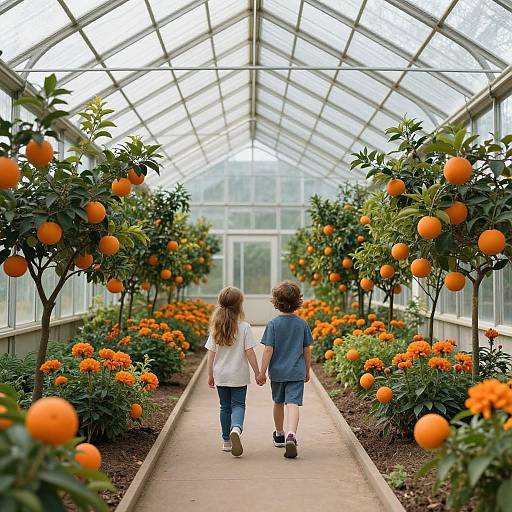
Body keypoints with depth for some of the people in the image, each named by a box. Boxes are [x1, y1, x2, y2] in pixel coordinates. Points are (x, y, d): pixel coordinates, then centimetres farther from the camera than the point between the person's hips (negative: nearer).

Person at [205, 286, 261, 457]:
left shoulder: (216, 329, -2)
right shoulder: (244, 328, -11)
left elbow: (211, 354, 0)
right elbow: (249, 352, -11)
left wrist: (210, 375, 9)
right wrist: (257, 372, -3)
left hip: (220, 375, 3)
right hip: (239, 375, -3)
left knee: (225, 407, 14)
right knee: (238, 405, 5)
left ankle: (226, 441, 20)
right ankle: (236, 428, -24)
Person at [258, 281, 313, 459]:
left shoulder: (273, 324, -9)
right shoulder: (303, 324, -2)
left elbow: (268, 350, -12)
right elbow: (307, 350, 5)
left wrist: (262, 372, -6)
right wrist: (307, 371, 17)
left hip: (277, 371, 0)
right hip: (297, 372, 0)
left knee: (278, 403, 18)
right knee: (293, 404, -7)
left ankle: (279, 435, 35)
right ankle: (291, 435, -30)